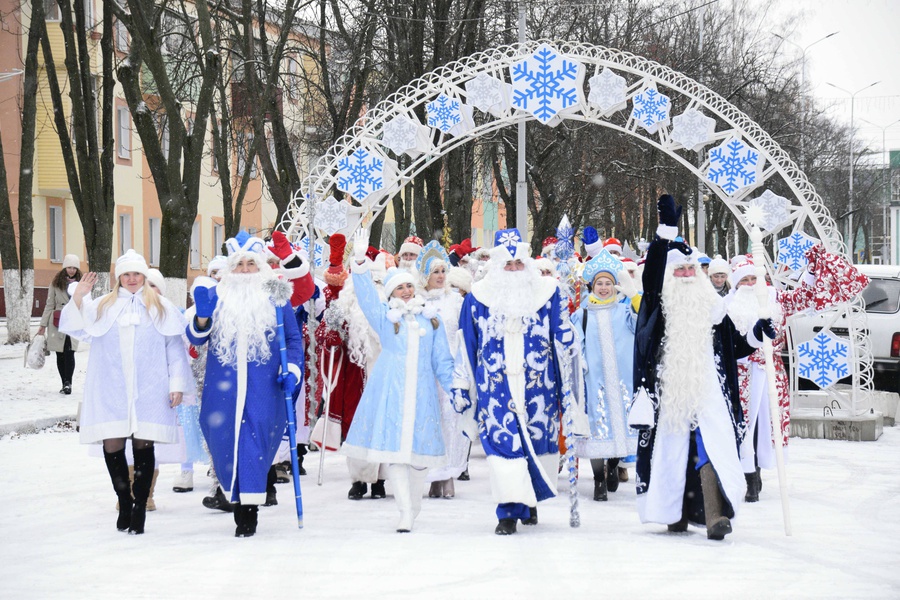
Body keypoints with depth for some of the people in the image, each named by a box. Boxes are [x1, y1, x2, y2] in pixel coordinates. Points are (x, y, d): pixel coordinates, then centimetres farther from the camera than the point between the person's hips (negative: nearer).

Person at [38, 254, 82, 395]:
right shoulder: (56, 283, 7)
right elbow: (49, 304, 7)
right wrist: (43, 325, 4)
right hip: (57, 323, 1)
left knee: (69, 352, -16)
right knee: (60, 355, 3)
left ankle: (68, 383, -14)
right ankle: (66, 384, 13)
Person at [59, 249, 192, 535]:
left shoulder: (161, 308, 11)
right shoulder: (102, 306, 14)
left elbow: (175, 348, 8)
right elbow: (70, 326, 5)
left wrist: (177, 384, 1)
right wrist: (77, 298, -11)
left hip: (148, 391, -1)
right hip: (110, 391, 1)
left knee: (143, 445, -3)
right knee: (112, 445, -2)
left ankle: (139, 508, 4)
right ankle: (124, 502, 14)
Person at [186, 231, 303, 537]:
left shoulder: (274, 296, 7)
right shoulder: (217, 295, 10)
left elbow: (293, 337, 12)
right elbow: (195, 338, 9)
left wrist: (292, 370, -2)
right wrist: (202, 317, -11)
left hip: (263, 385, -2)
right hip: (223, 385, 2)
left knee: (255, 440, -10)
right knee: (225, 440, 2)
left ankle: (250, 509, -7)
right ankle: (237, 502, 16)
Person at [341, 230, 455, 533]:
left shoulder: (431, 318, 15)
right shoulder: (384, 315, 9)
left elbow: (443, 360, 15)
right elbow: (366, 293, -6)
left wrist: (455, 390, 7)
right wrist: (360, 262, -19)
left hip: (422, 390, 2)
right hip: (390, 390, -2)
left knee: (420, 450, 1)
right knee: (394, 446, -10)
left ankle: (415, 505, 19)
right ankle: (405, 511, -10)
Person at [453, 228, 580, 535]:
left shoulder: (546, 292, 4)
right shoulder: (478, 297, 5)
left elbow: (564, 334, 11)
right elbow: (465, 345, 10)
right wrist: (460, 385, 10)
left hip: (538, 386, 1)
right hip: (495, 387, -1)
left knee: (537, 438, 6)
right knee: (502, 440, -10)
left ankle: (530, 500, 26)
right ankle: (509, 510, -9)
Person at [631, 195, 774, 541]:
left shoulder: (712, 305, 16)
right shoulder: (659, 303, 6)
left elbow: (733, 347, 22)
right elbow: (652, 274, -12)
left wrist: (755, 337, 3)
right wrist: (667, 229, -20)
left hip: (708, 392, 1)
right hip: (669, 391, -1)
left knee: (710, 450, -13)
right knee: (672, 450, 5)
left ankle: (715, 515, -22)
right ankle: (675, 512, 19)